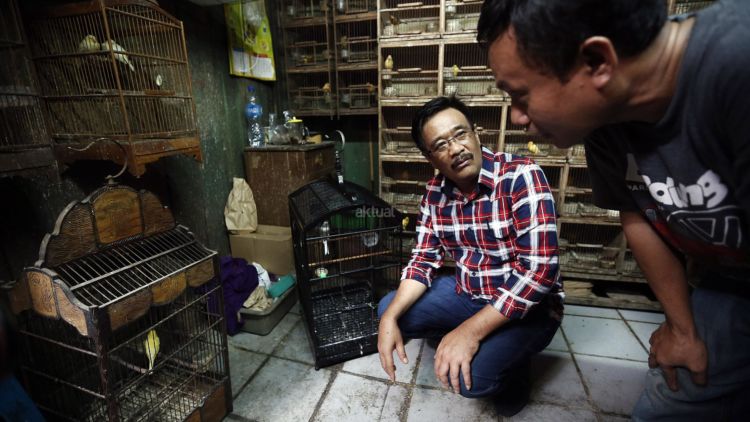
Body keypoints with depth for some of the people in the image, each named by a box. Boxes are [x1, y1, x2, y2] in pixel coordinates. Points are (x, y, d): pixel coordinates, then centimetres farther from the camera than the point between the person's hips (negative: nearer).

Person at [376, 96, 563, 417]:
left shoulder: (521, 176, -23)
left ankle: (512, 367, 9)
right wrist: (390, 318, -16)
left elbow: (539, 268, -28)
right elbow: (424, 260, -1)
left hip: (528, 305, -5)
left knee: (469, 374, -27)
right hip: (467, 293, 6)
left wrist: (470, 331, -31)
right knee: (388, 310, 0)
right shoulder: (435, 193, -5)